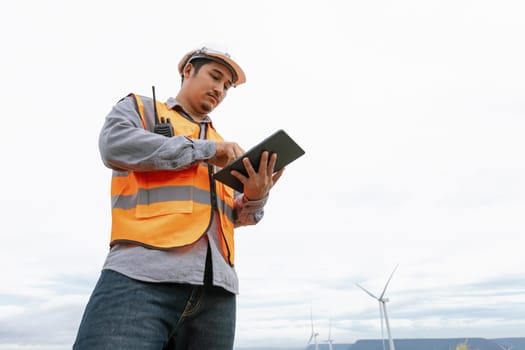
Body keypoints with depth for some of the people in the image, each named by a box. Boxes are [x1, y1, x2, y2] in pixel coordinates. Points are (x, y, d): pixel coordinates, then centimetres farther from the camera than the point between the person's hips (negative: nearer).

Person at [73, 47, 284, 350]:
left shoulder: (224, 150, 25)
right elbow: (114, 145, -7)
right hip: (143, 274, -4)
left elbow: (235, 216, 19)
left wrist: (255, 198, -5)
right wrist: (204, 151, -6)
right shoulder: (139, 108, 15)